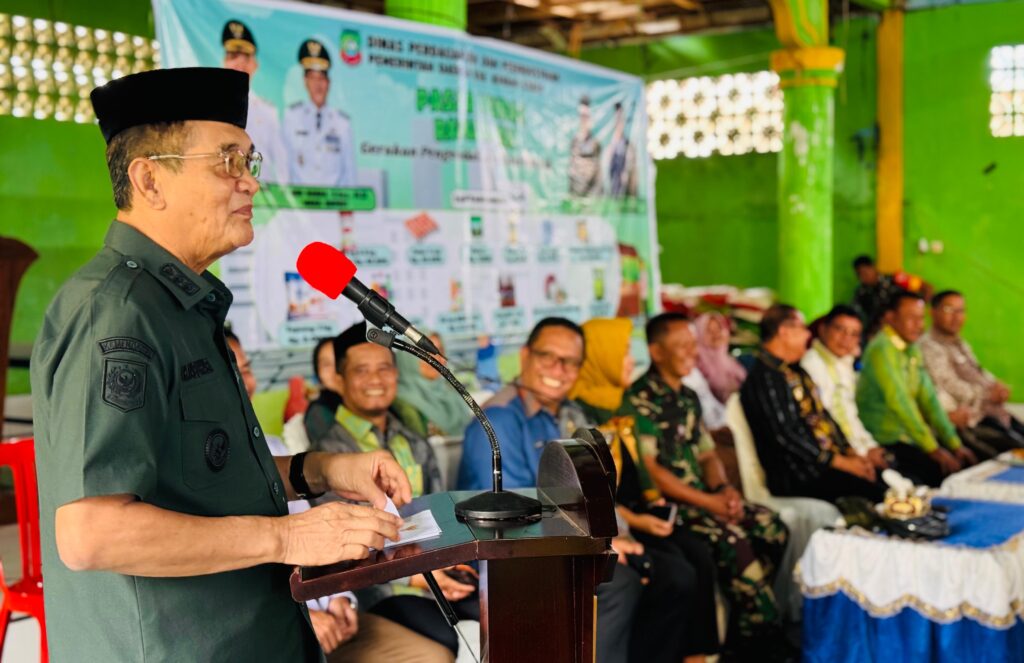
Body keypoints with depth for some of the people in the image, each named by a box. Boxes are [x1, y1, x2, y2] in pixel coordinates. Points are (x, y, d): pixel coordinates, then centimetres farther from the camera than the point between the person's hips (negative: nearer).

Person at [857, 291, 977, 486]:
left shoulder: (912, 350, 14)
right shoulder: (881, 349, -14)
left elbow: (928, 399, 11)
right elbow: (899, 402, -21)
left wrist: (954, 444, 4)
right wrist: (933, 449, -22)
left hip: (910, 437, 8)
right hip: (888, 442, -8)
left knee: (968, 463, -5)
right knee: (941, 468, -24)